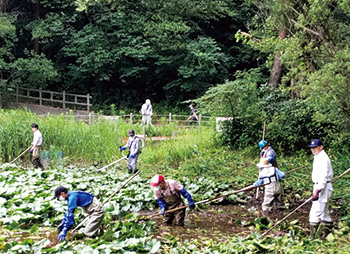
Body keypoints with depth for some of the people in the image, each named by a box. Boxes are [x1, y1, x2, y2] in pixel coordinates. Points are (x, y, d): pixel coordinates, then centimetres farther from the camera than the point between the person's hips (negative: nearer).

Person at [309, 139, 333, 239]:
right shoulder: (318, 157, 16)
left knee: (315, 212, -11)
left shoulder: (323, 158, -16)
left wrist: (317, 191, -27)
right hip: (319, 186, 11)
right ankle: (327, 233, 27)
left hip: (323, 187, -11)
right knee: (323, 212, 17)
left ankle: (312, 236, -10)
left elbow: (323, 176, -23)